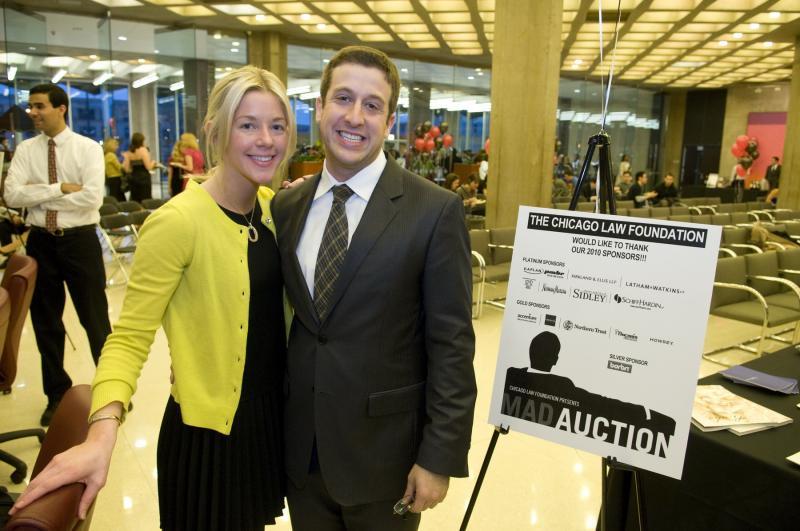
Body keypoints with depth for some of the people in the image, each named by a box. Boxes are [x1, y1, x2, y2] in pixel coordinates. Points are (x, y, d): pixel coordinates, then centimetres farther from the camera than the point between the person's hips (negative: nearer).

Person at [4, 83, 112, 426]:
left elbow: (93, 197, -19)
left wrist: (39, 196, -12)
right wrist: (60, 188, -16)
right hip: (41, 242, 4)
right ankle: (57, 394, 31)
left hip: (80, 241, -4)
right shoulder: (26, 150, 4)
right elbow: (12, 195, -9)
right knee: (46, 322, 13)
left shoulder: (88, 148, -6)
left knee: (95, 319, 6)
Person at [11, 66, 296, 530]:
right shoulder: (178, 222, -22)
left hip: (273, 412, 7)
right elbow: (130, 336, -21)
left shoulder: (272, 205, -1)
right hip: (208, 430, -6)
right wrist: (103, 431, -33)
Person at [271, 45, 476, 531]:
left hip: (383, 452, -4)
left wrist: (440, 457, -12)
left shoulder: (435, 211, -13)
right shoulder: (286, 207, 2)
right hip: (301, 451, 4)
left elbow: (452, 344, -12)